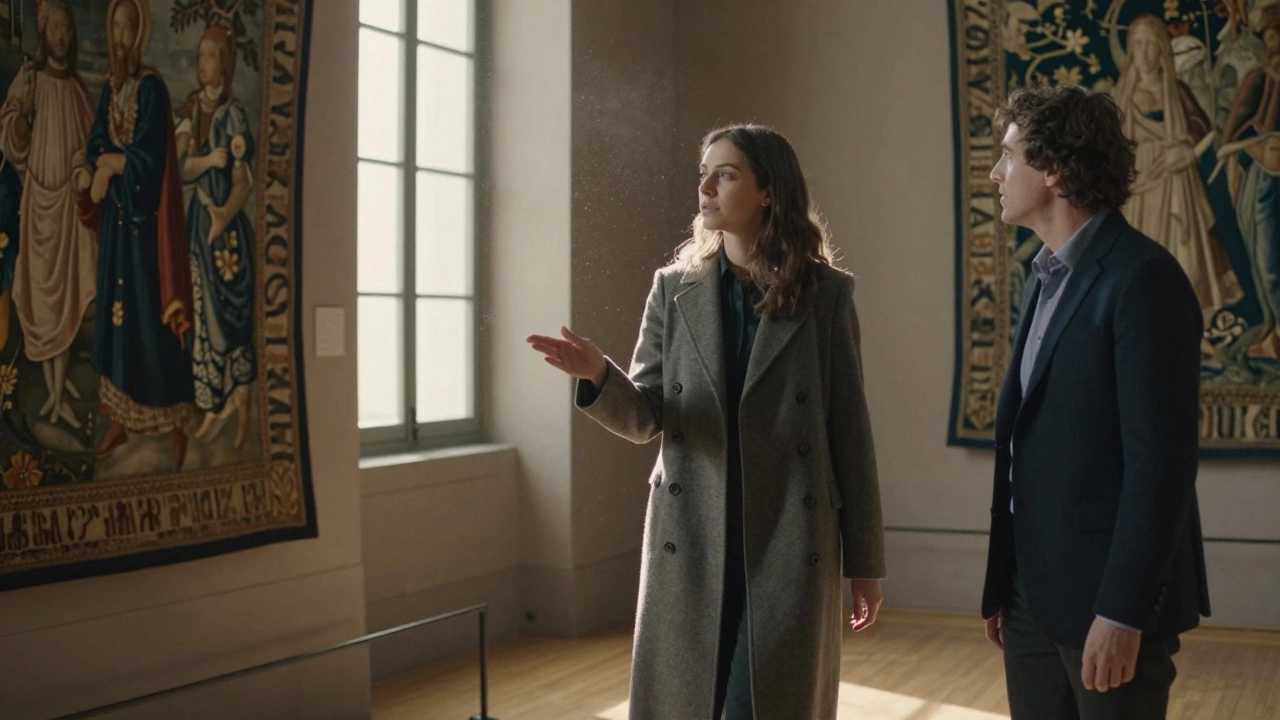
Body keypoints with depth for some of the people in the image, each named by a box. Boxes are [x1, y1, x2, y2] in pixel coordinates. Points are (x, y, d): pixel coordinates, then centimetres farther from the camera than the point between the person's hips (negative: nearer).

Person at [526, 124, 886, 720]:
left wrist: (864, 560, 1)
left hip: (790, 547, -2)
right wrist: (598, 375, -21)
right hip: (689, 544, 2)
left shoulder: (825, 293, 0)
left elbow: (849, 429, 1)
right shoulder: (674, 288, 6)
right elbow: (644, 418, 1)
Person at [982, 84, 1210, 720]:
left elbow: (1161, 460, -19)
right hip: (1034, 595, 8)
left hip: (1107, 600, -8)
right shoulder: (1047, 278, 13)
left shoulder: (1141, 277, -14)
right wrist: (1004, 584, 12)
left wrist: (1122, 613, -21)